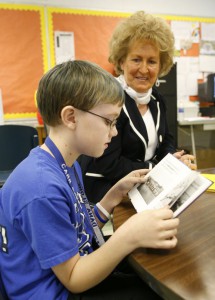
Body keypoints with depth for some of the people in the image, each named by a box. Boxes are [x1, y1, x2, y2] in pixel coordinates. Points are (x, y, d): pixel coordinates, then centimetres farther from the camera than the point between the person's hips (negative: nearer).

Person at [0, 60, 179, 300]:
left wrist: (116, 194, -4)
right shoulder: (42, 188, -31)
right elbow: (73, 280, -22)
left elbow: (81, 231, 5)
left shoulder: (67, 164, -1)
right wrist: (129, 237, -36)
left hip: (82, 269, 8)